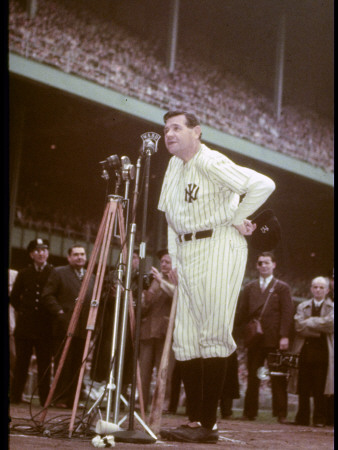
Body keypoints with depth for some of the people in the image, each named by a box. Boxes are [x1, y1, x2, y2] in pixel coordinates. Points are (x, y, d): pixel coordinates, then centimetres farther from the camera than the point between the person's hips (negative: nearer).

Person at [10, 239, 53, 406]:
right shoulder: (24, 274, 11)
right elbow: (14, 297, 18)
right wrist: (23, 311, 9)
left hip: (45, 326, -2)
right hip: (25, 326, 3)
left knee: (44, 363, -3)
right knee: (21, 361, 6)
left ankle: (45, 398, 1)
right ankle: (15, 395, 11)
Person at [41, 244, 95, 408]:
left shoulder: (91, 277, 19)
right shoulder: (58, 273, 4)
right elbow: (47, 296, -3)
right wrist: (59, 312, -12)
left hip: (83, 328, 5)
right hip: (65, 326, -5)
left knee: (78, 365, 3)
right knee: (63, 364, -4)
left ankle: (73, 399, 8)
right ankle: (60, 399, 1)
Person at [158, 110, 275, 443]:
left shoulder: (211, 162, -11)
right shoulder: (174, 166, 15)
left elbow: (263, 185, -20)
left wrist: (237, 218, -9)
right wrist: (175, 257, 16)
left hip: (219, 245, -9)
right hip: (188, 252, 9)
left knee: (213, 335, -10)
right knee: (186, 340, 5)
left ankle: (208, 424, -9)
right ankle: (194, 421, 9)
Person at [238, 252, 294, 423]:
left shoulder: (282, 287, 6)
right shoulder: (249, 288, 15)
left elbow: (287, 313, -1)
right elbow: (243, 313, 12)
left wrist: (284, 336, -11)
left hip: (275, 340, -2)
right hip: (255, 339, 3)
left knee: (278, 379, 0)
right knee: (252, 377, 3)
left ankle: (281, 413, 5)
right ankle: (250, 412, 9)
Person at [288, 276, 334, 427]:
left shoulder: (332, 307, 9)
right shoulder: (302, 306, 15)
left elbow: (330, 324, -10)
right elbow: (299, 326, -1)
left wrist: (309, 322, -6)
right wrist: (320, 330, -9)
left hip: (323, 352, -2)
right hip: (305, 351, 2)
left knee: (320, 389, -4)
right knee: (303, 389, 1)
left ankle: (319, 419, 3)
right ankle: (302, 418, 6)